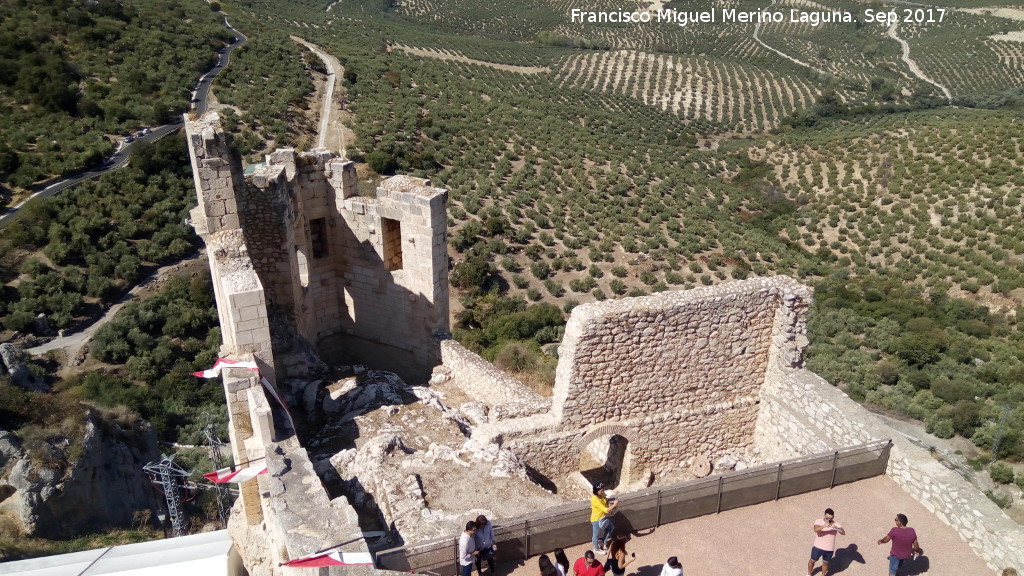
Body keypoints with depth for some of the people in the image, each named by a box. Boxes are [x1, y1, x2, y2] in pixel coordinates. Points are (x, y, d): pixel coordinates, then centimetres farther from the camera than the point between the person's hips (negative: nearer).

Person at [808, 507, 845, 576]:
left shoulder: (836, 524, -13)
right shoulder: (819, 521, -17)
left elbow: (843, 533, -29)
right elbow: (816, 530, -36)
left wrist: (836, 528, -48)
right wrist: (824, 526, -54)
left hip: (829, 549, 1)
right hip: (818, 547, -1)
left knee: (825, 563, 22)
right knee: (812, 561, 20)